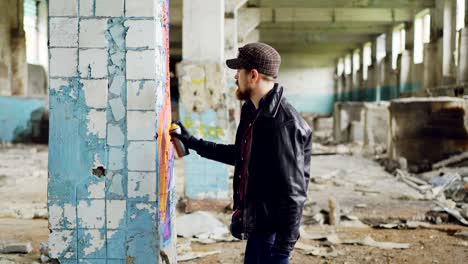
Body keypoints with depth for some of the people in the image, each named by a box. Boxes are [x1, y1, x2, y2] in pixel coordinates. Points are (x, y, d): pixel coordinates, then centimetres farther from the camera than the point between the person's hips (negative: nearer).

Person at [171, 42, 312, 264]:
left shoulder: (282, 124, -23)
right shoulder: (253, 112, 6)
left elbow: (293, 193, -23)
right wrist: (193, 143, 26)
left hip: (273, 229, -9)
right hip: (257, 224, 9)